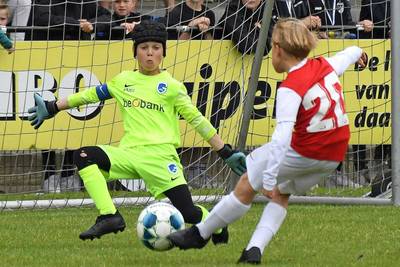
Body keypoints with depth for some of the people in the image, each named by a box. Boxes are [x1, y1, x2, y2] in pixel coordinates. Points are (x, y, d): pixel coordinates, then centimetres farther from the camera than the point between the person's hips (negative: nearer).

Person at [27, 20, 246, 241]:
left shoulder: (172, 86, 6)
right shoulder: (122, 81, 16)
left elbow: (196, 119, 7)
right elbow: (91, 95, 25)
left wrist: (226, 153, 4)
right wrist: (51, 108, 26)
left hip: (160, 154, -3)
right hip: (129, 154, 3)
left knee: (187, 212, -14)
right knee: (83, 156, -21)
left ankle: (218, 228, 23)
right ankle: (109, 217, -24)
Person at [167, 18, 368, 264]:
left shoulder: (290, 89, -20)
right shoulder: (326, 66, 1)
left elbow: (282, 137, -30)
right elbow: (347, 55, 27)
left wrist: (269, 179, -32)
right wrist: (356, 52, 52)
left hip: (303, 152, -8)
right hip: (334, 157, 8)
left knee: (247, 185, 7)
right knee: (281, 194, 24)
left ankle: (200, 234, 18)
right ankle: (255, 250, 9)